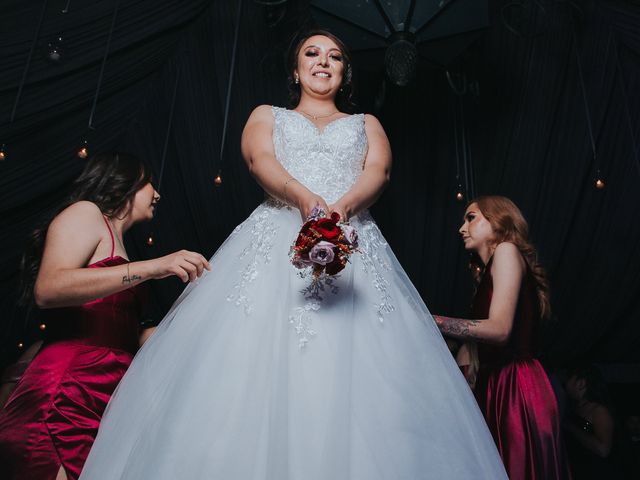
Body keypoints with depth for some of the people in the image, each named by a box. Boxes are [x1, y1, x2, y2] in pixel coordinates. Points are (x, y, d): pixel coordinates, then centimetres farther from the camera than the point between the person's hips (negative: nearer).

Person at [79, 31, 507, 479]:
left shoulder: (366, 124, 28)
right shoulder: (268, 115, 24)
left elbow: (378, 171, 6)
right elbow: (261, 160, 1)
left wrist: (343, 206, -18)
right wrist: (303, 197, -22)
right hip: (278, 239, 0)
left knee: (358, 369, -15)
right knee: (255, 356, -15)